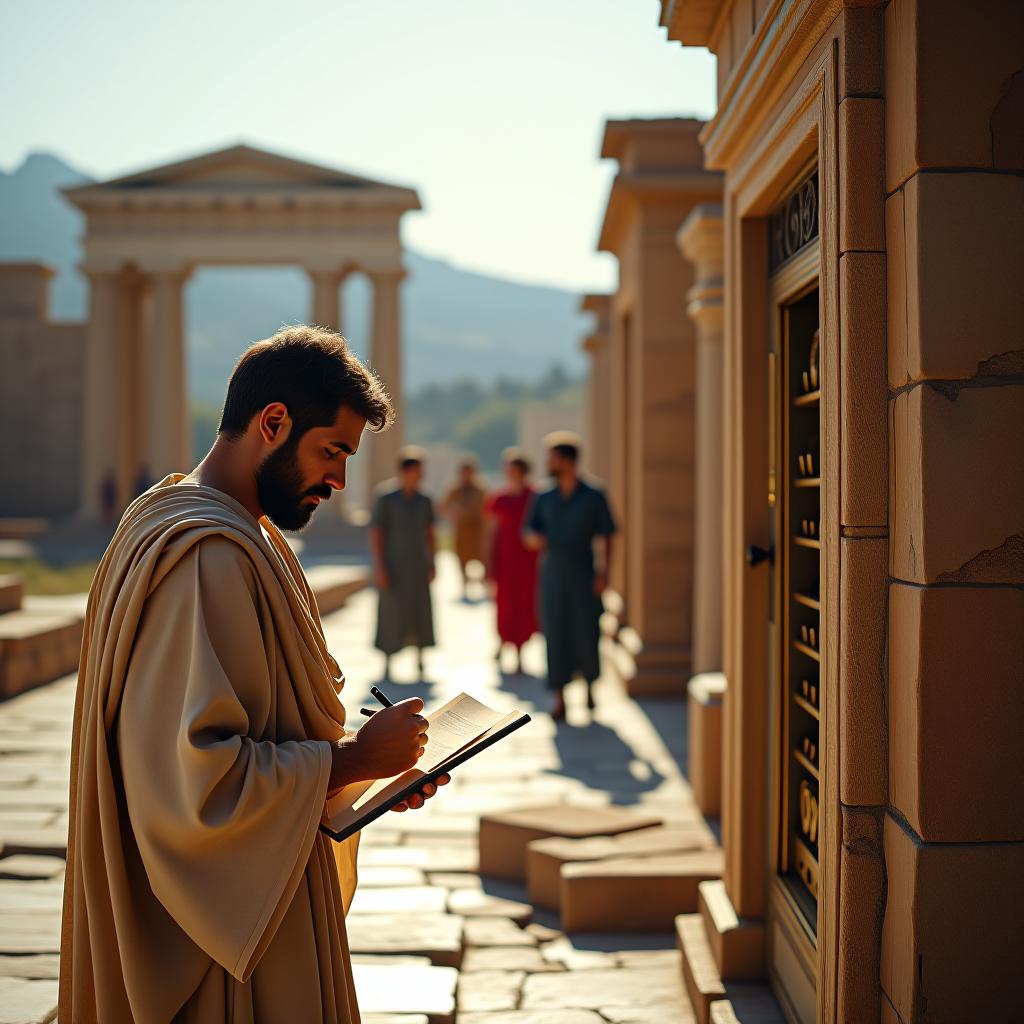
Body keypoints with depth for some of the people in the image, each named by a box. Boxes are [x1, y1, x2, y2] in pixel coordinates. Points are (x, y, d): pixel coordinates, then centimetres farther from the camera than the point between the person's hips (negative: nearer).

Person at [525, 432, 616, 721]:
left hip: (583, 576, -2)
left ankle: (590, 685, 24)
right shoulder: (544, 499, 8)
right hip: (551, 576, 2)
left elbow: (607, 537, 0)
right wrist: (534, 538, -18)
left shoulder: (594, 497, 0)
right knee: (555, 633, -2)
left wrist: (604, 571, -11)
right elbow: (529, 533, 6)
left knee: (586, 633, -3)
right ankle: (559, 700, 2)